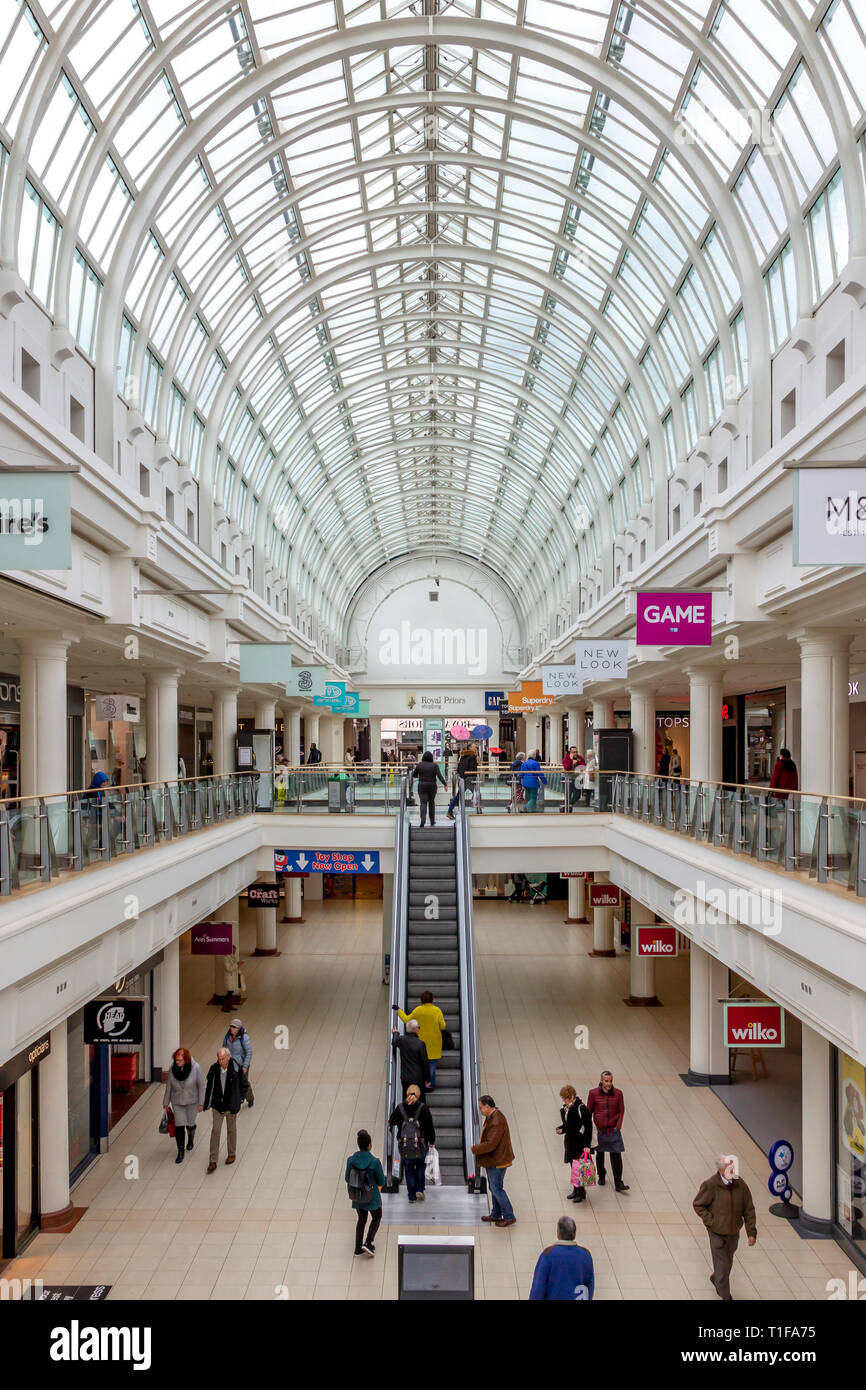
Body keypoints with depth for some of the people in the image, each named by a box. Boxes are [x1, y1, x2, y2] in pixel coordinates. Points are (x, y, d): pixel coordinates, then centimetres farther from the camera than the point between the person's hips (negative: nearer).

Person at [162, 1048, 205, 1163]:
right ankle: (180, 1152, 14)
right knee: (179, 1126, -3)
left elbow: (201, 1085, -12)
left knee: (190, 1124, 15)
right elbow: (168, 1087, -2)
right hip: (177, 1102, 1)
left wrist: (201, 1103, -9)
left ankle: (190, 1140, 48)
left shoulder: (195, 1068, -22)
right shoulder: (172, 1069, -15)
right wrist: (166, 1103, 6)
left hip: (192, 1102, -1)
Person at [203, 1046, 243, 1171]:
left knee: (231, 1130, 15)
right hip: (217, 1106, 1)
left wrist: (238, 1101, -7)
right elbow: (209, 1087, -1)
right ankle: (212, 1161, 8)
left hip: (231, 1106, -1)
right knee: (215, 1131, 1)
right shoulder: (214, 1069, -12)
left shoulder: (235, 1069, -18)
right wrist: (207, 1104, -1)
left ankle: (231, 1154, 35)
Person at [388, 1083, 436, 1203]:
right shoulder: (424, 1108, -8)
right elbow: (430, 1127, -2)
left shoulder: (400, 1108, -4)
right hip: (420, 1146, 0)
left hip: (405, 1145, 1)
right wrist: (431, 1142, 11)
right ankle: (419, 1189, 8)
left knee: (409, 1170, 13)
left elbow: (391, 1122, 8)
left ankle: (411, 1196, 15)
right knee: (420, 1166, 21)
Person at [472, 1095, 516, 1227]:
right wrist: (479, 1145, 4)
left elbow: (490, 1144, -28)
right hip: (493, 1161, 10)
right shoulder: (491, 1117, 6)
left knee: (497, 1189, -2)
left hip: (497, 1161, -10)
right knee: (493, 1188, 19)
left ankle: (509, 1217, 8)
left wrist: (475, 1149, -16)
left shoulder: (497, 1122, -27)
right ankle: (496, 1215, 32)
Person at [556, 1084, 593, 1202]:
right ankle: (575, 1189, 30)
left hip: (580, 1142, -8)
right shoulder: (565, 1108, 4)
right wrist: (561, 1129, -4)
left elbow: (588, 1126, -19)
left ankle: (581, 1193, 11)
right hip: (570, 1141, 8)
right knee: (572, 1166, 16)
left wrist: (587, 1144, -21)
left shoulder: (581, 1108, -19)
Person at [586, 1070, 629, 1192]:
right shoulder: (593, 1093, -8)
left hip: (613, 1129, 0)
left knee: (616, 1155, -6)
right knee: (600, 1154, 15)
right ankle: (601, 1175, 38)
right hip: (599, 1129, 0)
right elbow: (589, 1111, 0)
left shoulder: (618, 1094, -6)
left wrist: (618, 1126, -5)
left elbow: (621, 1111, 3)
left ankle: (618, 1183, 0)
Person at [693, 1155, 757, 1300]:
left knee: (728, 1262, 22)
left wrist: (752, 1232, -5)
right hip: (717, 1234, -4)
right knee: (722, 1265, 1)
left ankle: (715, 1279, 50)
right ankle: (726, 1296, 20)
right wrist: (711, 1222, -16)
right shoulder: (710, 1185, -22)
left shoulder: (740, 1185, -11)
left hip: (734, 1234, 4)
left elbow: (749, 1210, -2)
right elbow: (698, 1205, -10)